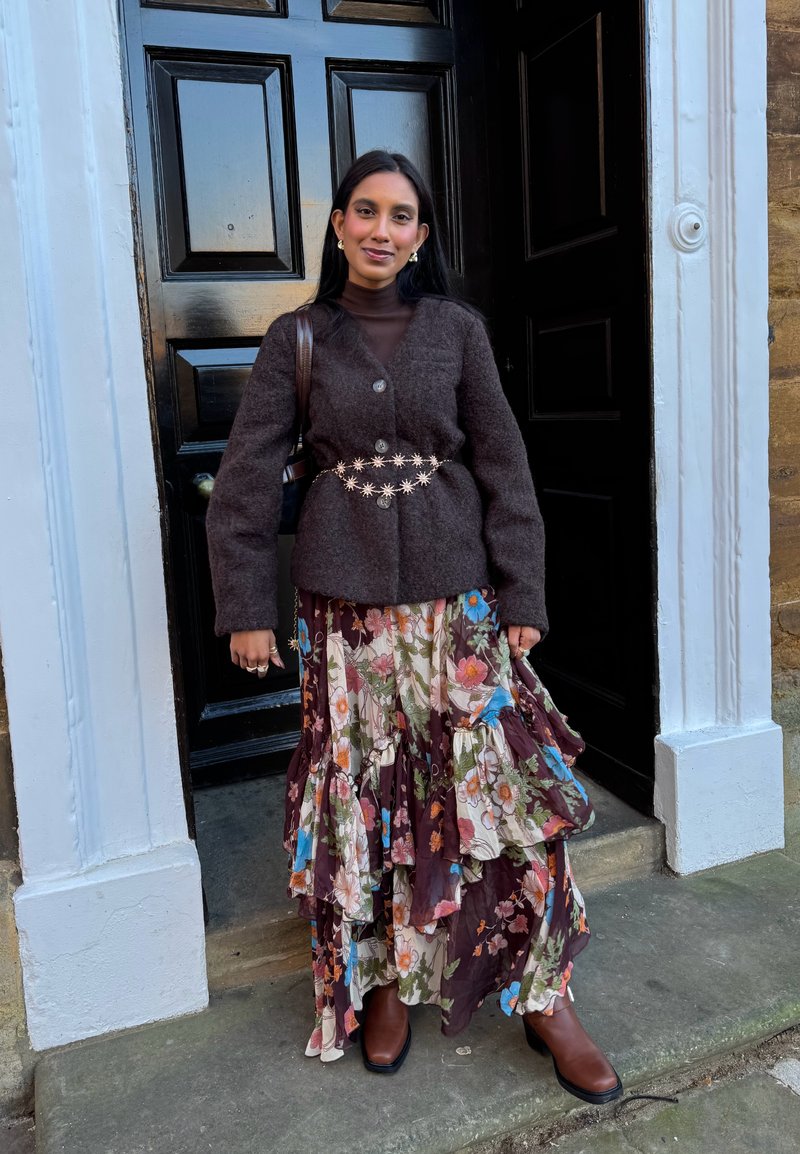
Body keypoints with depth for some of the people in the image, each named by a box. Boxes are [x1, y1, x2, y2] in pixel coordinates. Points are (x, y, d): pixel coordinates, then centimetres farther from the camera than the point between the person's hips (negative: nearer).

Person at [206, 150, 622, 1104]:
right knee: (365, 796, 8)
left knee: (511, 785, -1)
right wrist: (245, 606, -3)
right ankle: (386, 981, 30)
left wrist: (522, 596, -2)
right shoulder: (297, 338, 4)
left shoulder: (457, 329, 5)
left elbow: (504, 467, 3)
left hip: (458, 598, 0)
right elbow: (248, 479, 1)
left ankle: (546, 1001, 17)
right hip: (345, 603, 0)